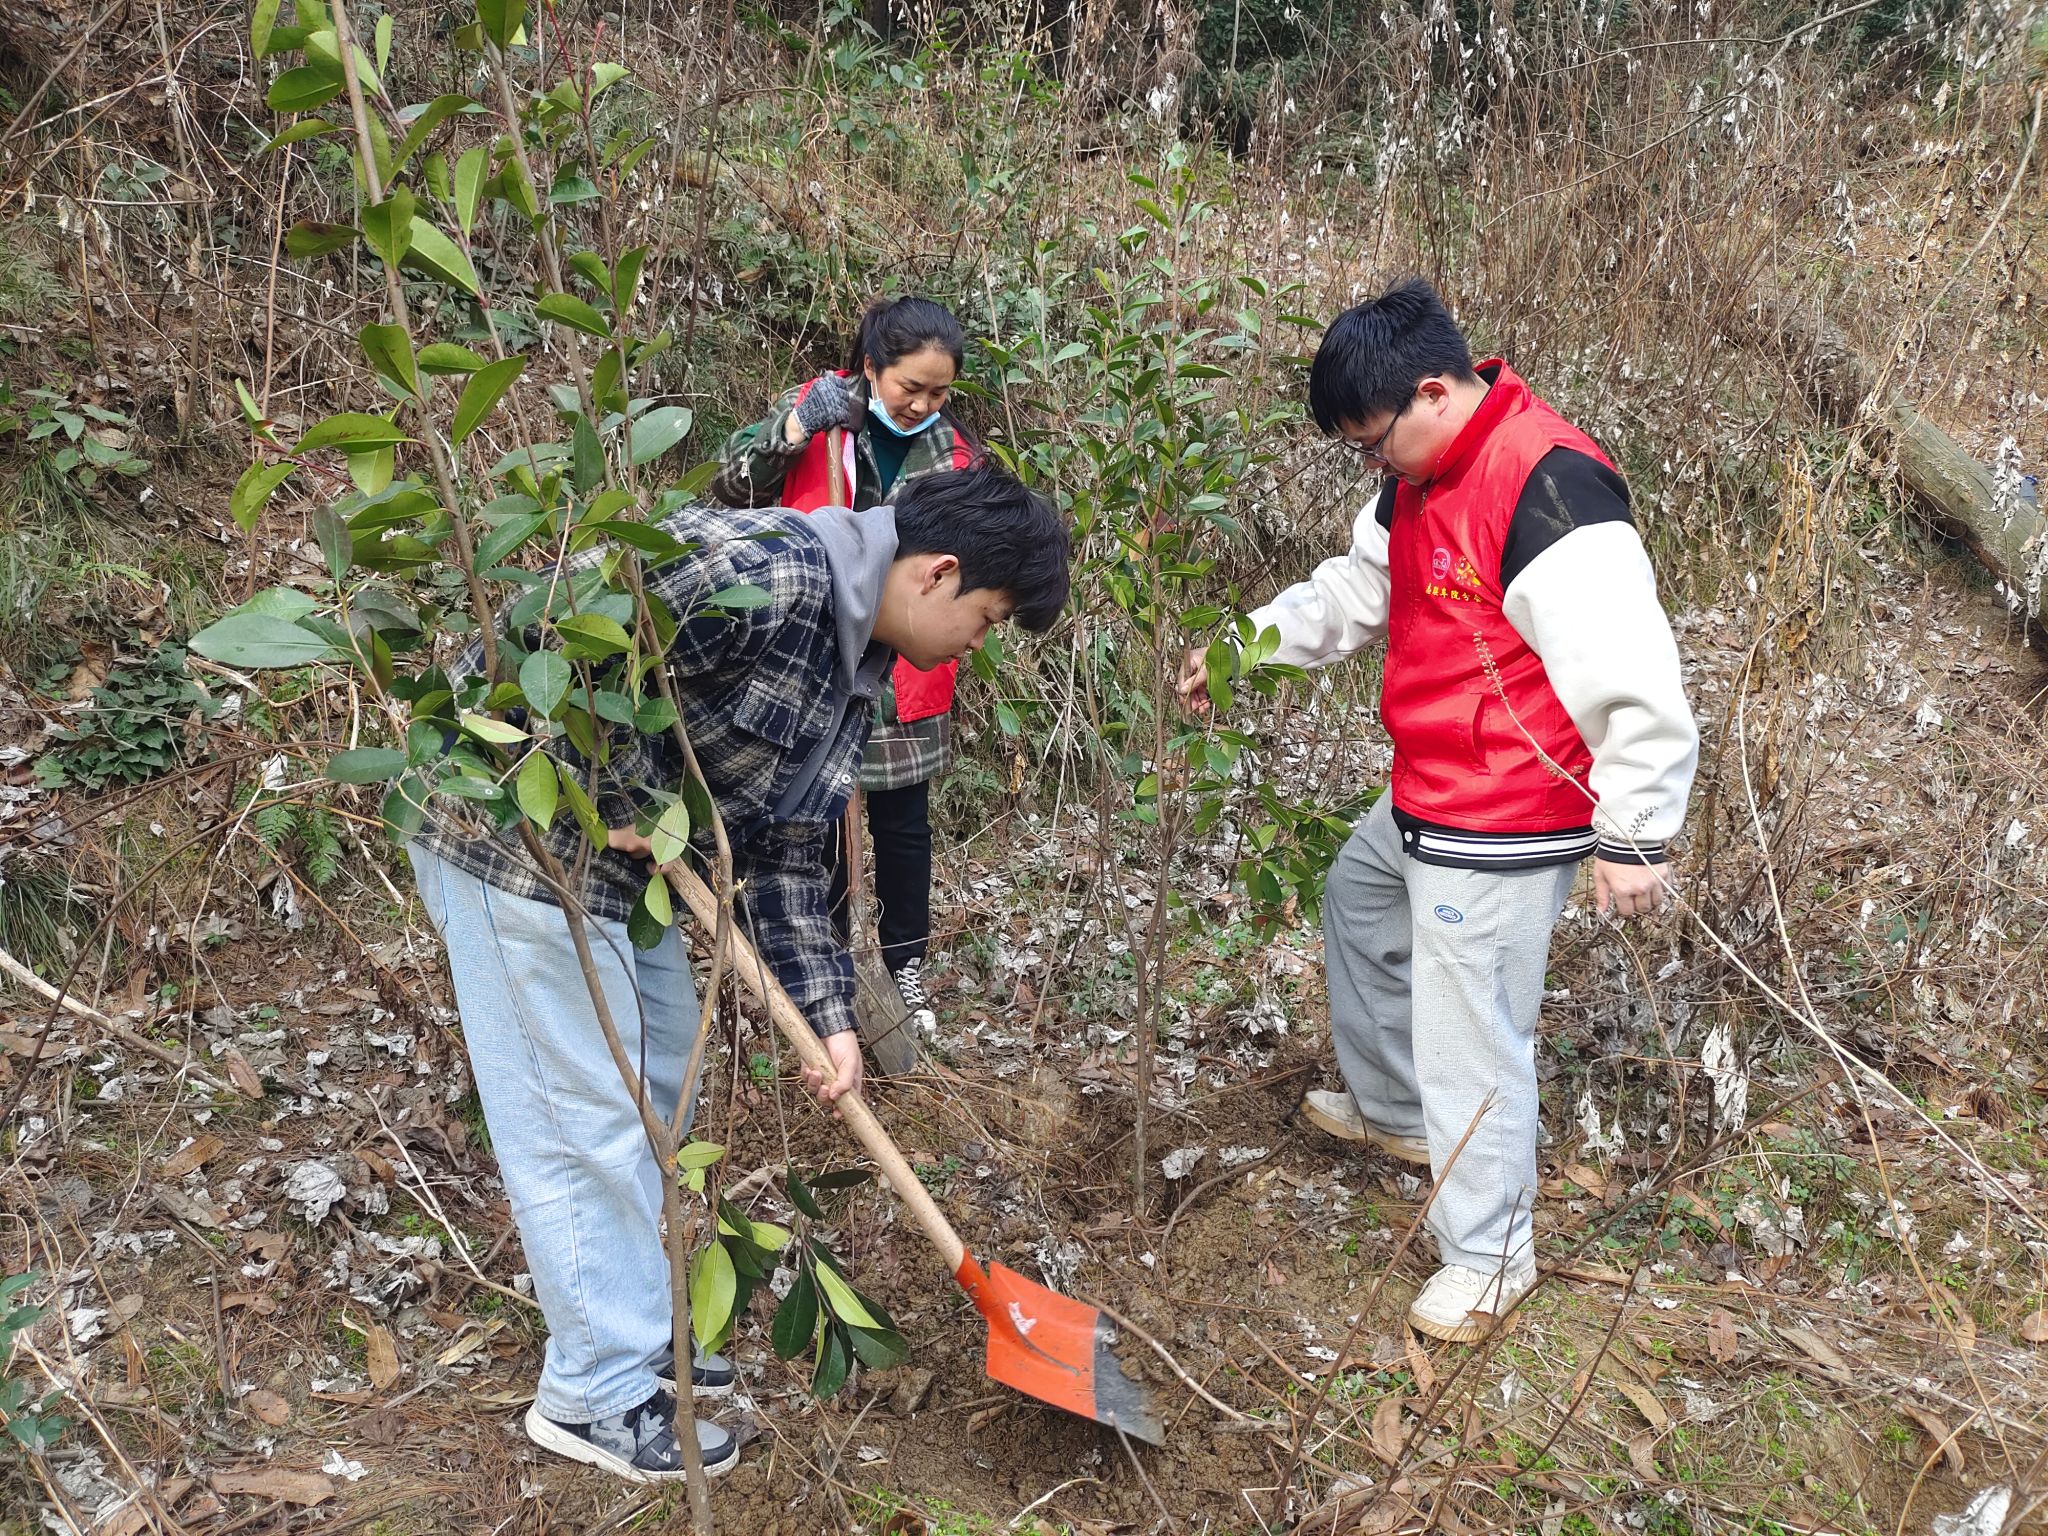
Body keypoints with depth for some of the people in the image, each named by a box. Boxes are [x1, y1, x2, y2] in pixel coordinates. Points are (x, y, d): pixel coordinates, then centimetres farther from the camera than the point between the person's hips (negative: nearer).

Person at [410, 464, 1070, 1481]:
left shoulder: (854, 671, 6)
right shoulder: (766, 570, -26)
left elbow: (784, 851, 8)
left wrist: (829, 1016, 3)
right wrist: (613, 804, -19)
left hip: (624, 859, 10)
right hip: (522, 834, -10)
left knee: (660, 1083, 18)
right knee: (584, 1114, -1)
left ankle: (645, 1329, 36)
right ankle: (599, 1391, 16)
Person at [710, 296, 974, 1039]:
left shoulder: (950, 449, 2)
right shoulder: (814, 412, -4)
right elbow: (731, 485, -7)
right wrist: (794, 431, -21)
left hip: (905, 673, 2)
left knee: (903, 821, 11)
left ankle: (906, 963, 27)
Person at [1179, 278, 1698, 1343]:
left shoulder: (1550, 492, -27)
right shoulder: (1422, 479, 5)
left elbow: (1636, 682, -27)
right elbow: (1356, 589, 19)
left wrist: (1632, 839, -19)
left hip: (1504, 835, -11)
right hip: (1422, 806, 11)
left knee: (1471, 1039, 0)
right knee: (1355, 900, 31)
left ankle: (1489, 1255, 23)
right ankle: (1392, 1112, 51)